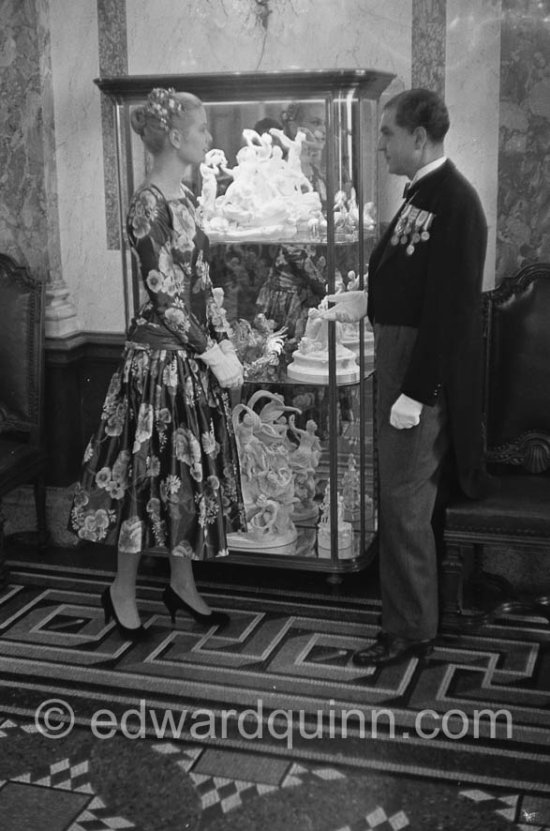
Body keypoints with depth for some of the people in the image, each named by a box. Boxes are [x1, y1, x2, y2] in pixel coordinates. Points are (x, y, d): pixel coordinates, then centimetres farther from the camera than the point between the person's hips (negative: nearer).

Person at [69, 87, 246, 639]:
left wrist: (225, 345, 7)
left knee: (193, 471, 14)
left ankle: (182, 582, 27)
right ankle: (123, 590, 18)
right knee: (151, 472, 1)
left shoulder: (184, 197, 11)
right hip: (160, 356, -9)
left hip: (195, 357, 9)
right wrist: (213, 355, -16)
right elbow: (165, 296, -19)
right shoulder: (148, 204, -17)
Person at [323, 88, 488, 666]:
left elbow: (447, 305, -23)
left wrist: (415, 391, -23)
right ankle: (409, 618, 34)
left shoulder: (452, 201, -19)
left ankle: (410, 632, 14)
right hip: (399, 356, 10)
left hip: (425, 368, -10)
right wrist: (366, 302, 11)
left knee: (403, 499, -1)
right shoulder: (423, 193, 10)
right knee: (403, 494, 18)